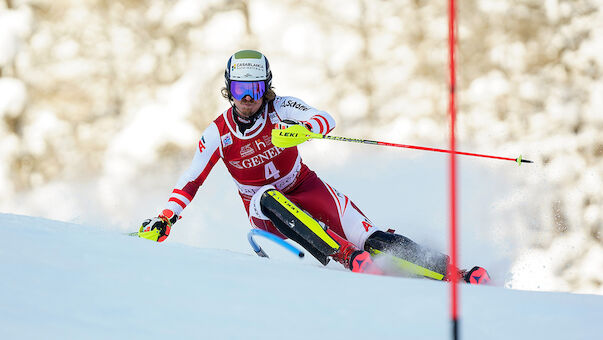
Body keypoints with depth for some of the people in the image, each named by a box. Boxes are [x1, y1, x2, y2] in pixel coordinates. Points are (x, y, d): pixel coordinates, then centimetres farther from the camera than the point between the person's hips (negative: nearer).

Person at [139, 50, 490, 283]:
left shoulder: (280, 109, -12)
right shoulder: (217, 135, -8)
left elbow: (326, 120, -27)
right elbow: (190, 182, -3)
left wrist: (303, 129, -49)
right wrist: (165, 220, -14)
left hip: (305, 188, 0)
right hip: (269, 213, 0)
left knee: (367, 238, -22)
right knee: (265, 197, -37)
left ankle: (445, 269, -25)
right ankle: (349, 258, -47)